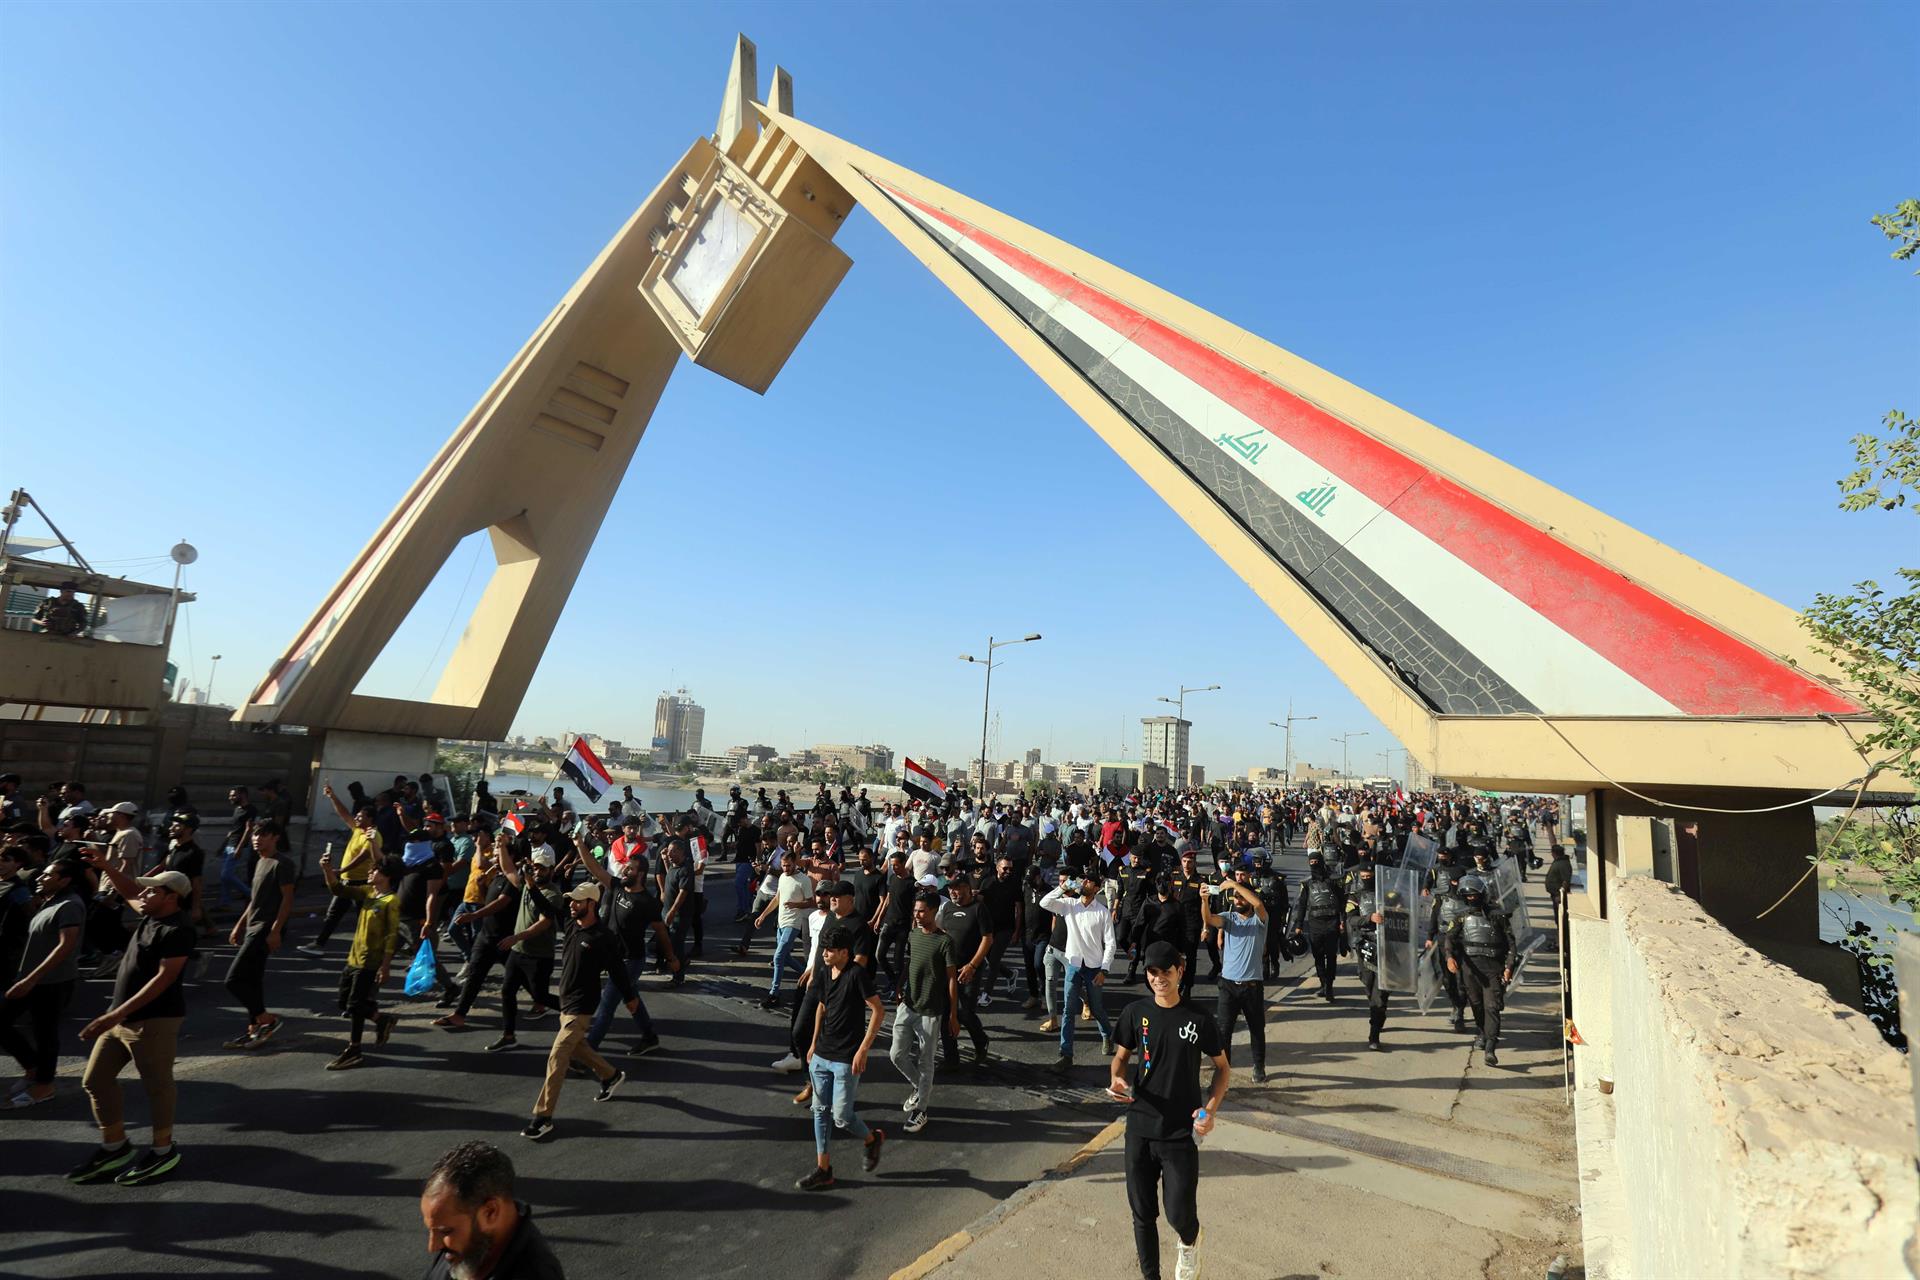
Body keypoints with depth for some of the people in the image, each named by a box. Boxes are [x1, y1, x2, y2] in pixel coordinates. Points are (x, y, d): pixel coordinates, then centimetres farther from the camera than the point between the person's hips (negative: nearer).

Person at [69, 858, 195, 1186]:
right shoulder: (153, 915, 8)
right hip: (122, 1016, 10)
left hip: (154, 1020, -10)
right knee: (95, 1080, 14)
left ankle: (163, 1152, 15)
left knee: (156, 1085, 1)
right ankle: (115, 1148, 27)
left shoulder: (177, 930, -21)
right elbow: (129, 892, 25)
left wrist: (117, 1013, -25)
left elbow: (164, 978, -25)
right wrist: (106, 866, 9)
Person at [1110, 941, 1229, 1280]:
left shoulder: (1199, 1018, -9)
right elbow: (1122, 1056, 8)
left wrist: (1211, 1109, -11)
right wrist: (1117, 1079, -14)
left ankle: (1189, 1242, 37)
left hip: (1181, 1134, -2)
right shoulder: (1136, 1012, -5)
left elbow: (1223, 1067, 3)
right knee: (1143, 1214, 11)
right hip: (1139, 1130, 2)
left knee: (1180, 1215, 0)